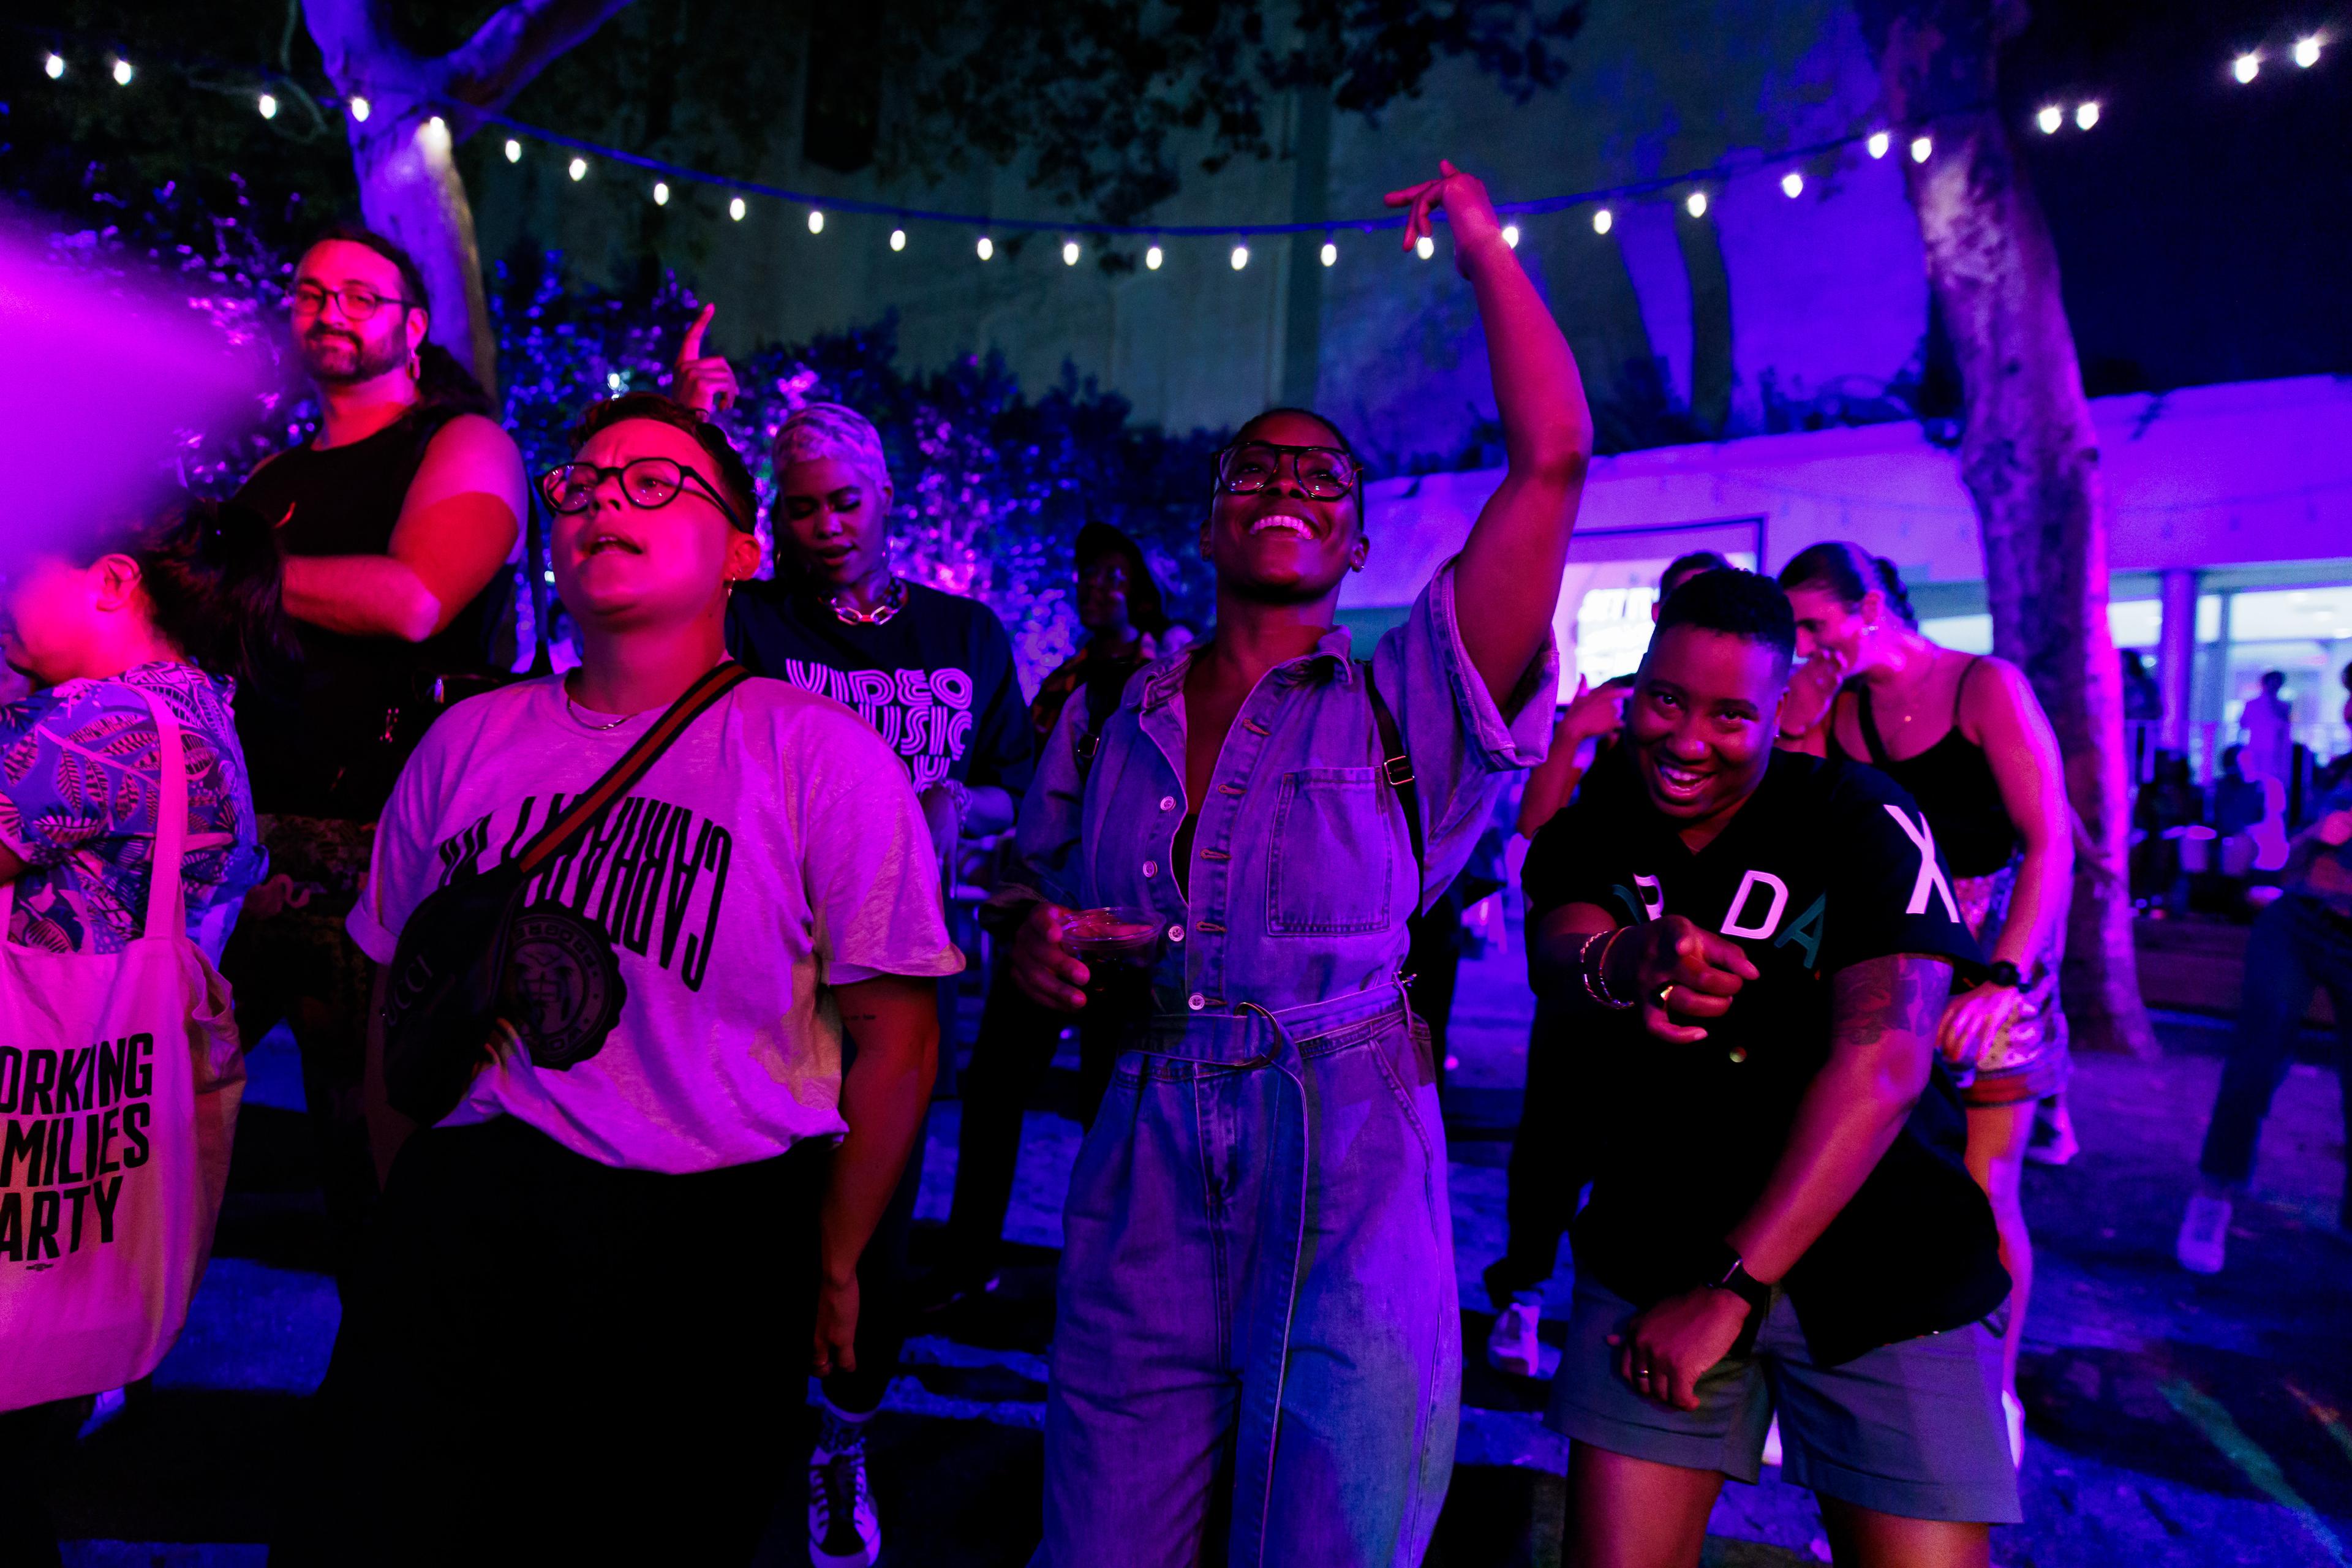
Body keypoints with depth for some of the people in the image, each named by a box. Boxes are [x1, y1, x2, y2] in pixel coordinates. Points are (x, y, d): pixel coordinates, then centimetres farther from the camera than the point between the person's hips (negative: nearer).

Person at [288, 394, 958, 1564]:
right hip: (465, 1227, 3)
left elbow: (895, 1035, -6)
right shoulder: (466, 741, 6)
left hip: (715, 1247, -3)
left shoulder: (822, 754, -7)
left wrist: (831, 1269, -3)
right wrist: (411, 1227, 14)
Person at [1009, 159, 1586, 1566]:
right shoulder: (1106, 724, 11)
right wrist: (1039, 949, -3)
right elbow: (1031, 901, 21)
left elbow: (1554, 458, -4)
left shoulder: (1400, 706, 2)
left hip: (1349, 1171, -2)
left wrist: (1485, 245, 5)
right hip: (1143, 1168, 3)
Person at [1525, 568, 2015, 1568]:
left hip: (1877, 1270, -2)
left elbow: (1883, 1062, -20)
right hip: (1654, 1253, 2)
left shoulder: (1860, 820, -9)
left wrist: (1732, 1285, -23)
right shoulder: (1588, 835, 2)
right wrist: (1623, 966, -43)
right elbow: (1554, 956, -18)